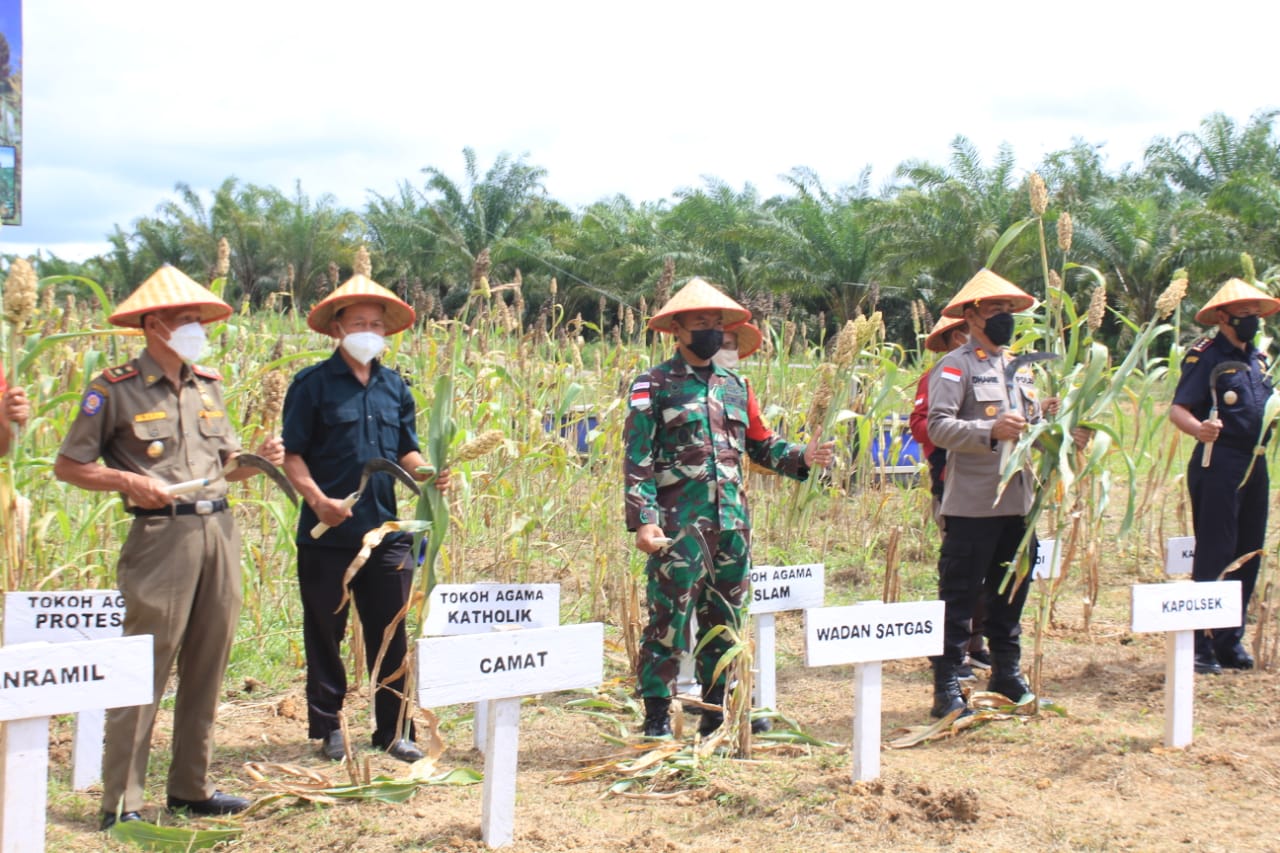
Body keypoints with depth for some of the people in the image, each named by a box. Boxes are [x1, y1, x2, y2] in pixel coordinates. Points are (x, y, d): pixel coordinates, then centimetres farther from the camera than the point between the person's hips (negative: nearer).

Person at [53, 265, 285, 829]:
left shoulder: (209, 385, 14)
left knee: (206, 667, 10)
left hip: (219, 529, 6)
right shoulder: (116, 389, -4)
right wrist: (129, 481, -16)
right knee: (145, 669, -5)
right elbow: (68, 467, -2)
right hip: (161, 534, -6)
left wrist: (260, 460, 1)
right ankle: (122, 801, 3)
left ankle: (190, 786, 21)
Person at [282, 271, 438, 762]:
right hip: (328, 536, -4)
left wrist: (425, 472, -4)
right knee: (325, 635, 7)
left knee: (390, 635, 8)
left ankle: (393, 730, 18)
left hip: (386, 533, 4)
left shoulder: (394, 386, 12)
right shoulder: (313, 384, -3)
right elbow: (291, 454, -5)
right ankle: (327, 728, 19)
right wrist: (317, 500, -19)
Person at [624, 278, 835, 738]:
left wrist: (801, 457, -1)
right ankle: (657, 717, 5)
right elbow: (638, 459, -7)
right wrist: (643, 520, -17)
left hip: (732, 522, 6)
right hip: (679, 524, -6)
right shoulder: (654, 385, -2)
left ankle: (717, 712, 24)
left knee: (725, 621, 12)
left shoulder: (734, 385, 15)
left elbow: (760, 444, 18)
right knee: (669, 620, -5)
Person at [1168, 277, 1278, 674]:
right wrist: (1198, 428, -39)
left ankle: (1230, 642, 21)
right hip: (1218, 464, -8)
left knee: (1247, 556, 11)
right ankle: (1200, 645, 0)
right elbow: (1178, 409, -20)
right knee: (1213, 555, -7)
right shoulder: (1205, 356, -9)